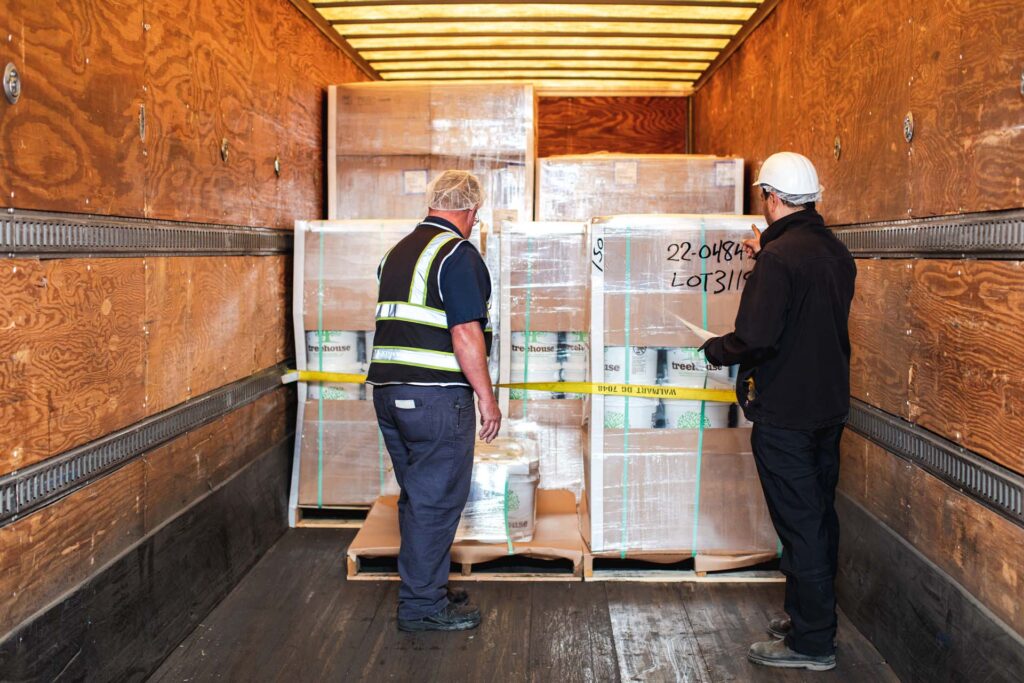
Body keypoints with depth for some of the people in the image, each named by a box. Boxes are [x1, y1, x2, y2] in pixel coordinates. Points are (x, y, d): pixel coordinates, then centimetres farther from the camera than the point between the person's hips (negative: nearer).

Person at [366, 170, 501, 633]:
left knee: (418, 496, 17)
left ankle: (425, 588, 29)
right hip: (437, 397, -8)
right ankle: (422, 606, 10)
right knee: (436, 500, 2)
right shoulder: (458, 253, -10)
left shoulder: (397, 251, 16)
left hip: (389, 393, 8)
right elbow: (466, 334, -17)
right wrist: (486, 397, -11)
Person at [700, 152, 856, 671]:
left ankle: (811, 642, 10)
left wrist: (715, 349, -5)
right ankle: (812, 614, 32)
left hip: (785, 413, -9)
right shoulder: (835, 251, 8)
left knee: (799, 524, 0)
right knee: (820, 516, 17)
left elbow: (756, 338, -24)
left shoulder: (780, 256, -20)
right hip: (829, 405, 9)